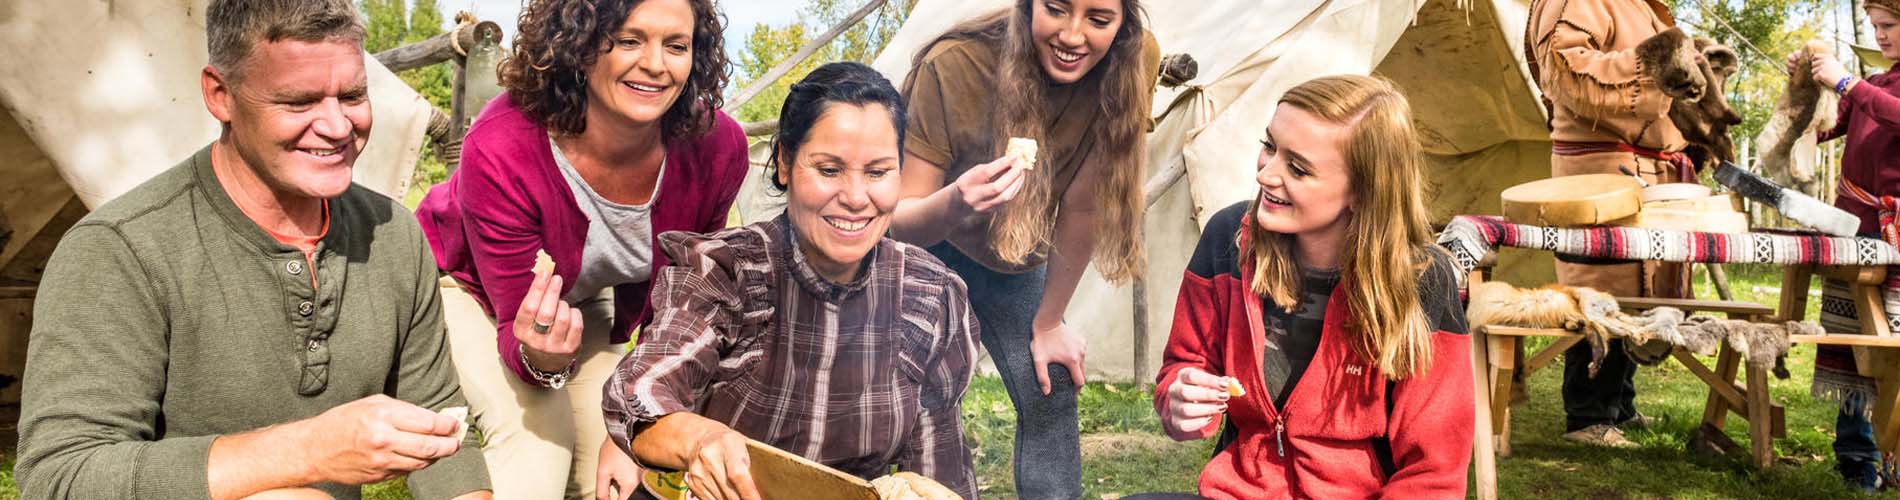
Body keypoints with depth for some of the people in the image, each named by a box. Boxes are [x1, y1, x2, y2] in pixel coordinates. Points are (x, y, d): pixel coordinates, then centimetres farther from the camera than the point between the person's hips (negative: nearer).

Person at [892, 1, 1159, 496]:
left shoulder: (1134, 63, -26)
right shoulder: (952, 66, -33)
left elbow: (1084, 204, -15)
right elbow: (898, 221, -27)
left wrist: (1048, 323, -7)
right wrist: (952, 204, -50)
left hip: (1015, 252, 3)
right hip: (926, 239, -3)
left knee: (1051, 396, -2)